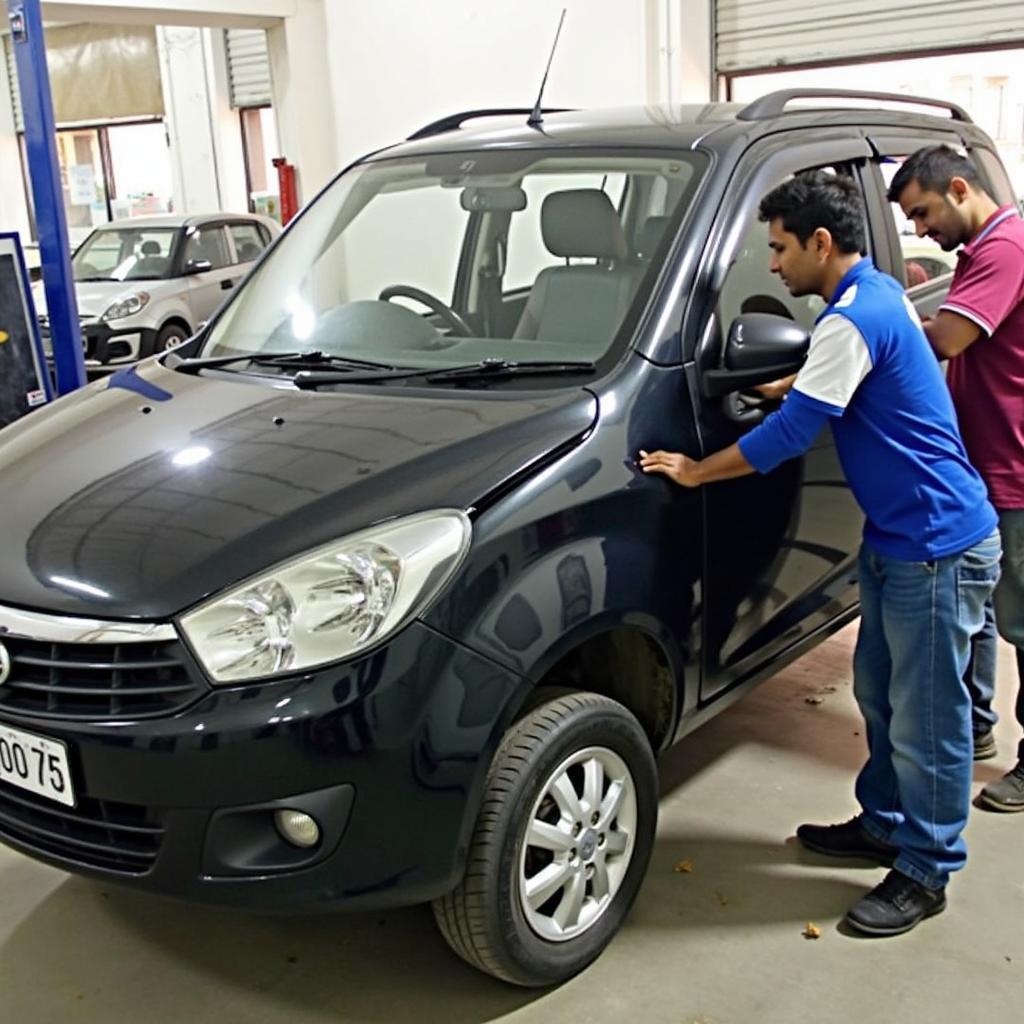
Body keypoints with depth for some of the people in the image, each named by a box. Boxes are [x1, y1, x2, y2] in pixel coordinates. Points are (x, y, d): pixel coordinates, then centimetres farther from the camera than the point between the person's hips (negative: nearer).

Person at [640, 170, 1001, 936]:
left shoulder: (854, 319, -21)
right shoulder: (879, 294, 11)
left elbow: (791, 431, -19)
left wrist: (696, 471, -11)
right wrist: (806, 384, 14)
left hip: (937, 545, -11)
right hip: (899, 538, 11)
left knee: (926, 720, 2)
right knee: (880, 693, 20)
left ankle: (926, 872, 17)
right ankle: (884, 823, 36)